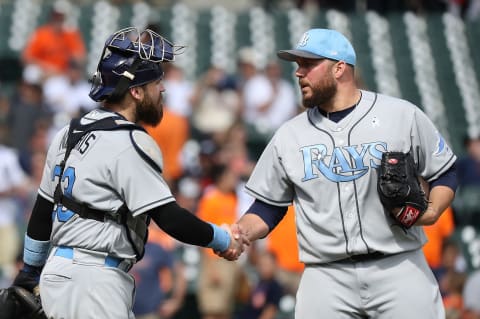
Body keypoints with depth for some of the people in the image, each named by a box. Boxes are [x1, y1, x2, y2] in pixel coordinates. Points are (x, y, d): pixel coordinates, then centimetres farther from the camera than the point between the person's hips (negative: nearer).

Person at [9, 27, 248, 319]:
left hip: (57, 272, 9)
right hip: (93, 283, -9)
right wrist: (224, 240, -3)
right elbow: (170, 218, -17)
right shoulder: (130, 144, -13)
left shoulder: (69, 134, 14)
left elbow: (42, 210, 20)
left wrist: (29, 272, 28)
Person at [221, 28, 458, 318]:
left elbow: (444, 174, 10)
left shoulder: (403, 116, 3)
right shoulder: (289, 135, 11)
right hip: (326, 278, 2)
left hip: (400, 267, -2)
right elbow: (269, 205, 14)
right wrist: (242, 232, -6)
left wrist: (432, 212, -10)